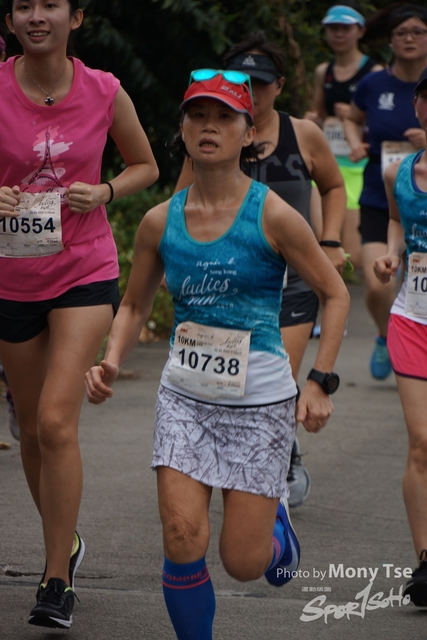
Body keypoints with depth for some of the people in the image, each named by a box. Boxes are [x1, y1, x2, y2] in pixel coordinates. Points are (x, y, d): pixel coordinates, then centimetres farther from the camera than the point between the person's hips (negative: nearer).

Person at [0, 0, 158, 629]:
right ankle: (65, 541, 37)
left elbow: (145, 165, 10)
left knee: (56, 419, -15)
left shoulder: (104, 92, -5)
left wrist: (104, 192, -9)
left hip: (85, 273, -2)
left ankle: (57, 579, -8)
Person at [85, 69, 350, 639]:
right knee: (182, 541, -13)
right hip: (185, 395, 2)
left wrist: (320, 381, -7)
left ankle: (274, 515, 35)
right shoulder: (161, 222, 1)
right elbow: (135, 305, 15)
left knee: (243, 562, -1)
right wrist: (111, 363, -3)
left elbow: (335, 294, 0)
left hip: (261, 401, -2)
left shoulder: (272, 216, -9)